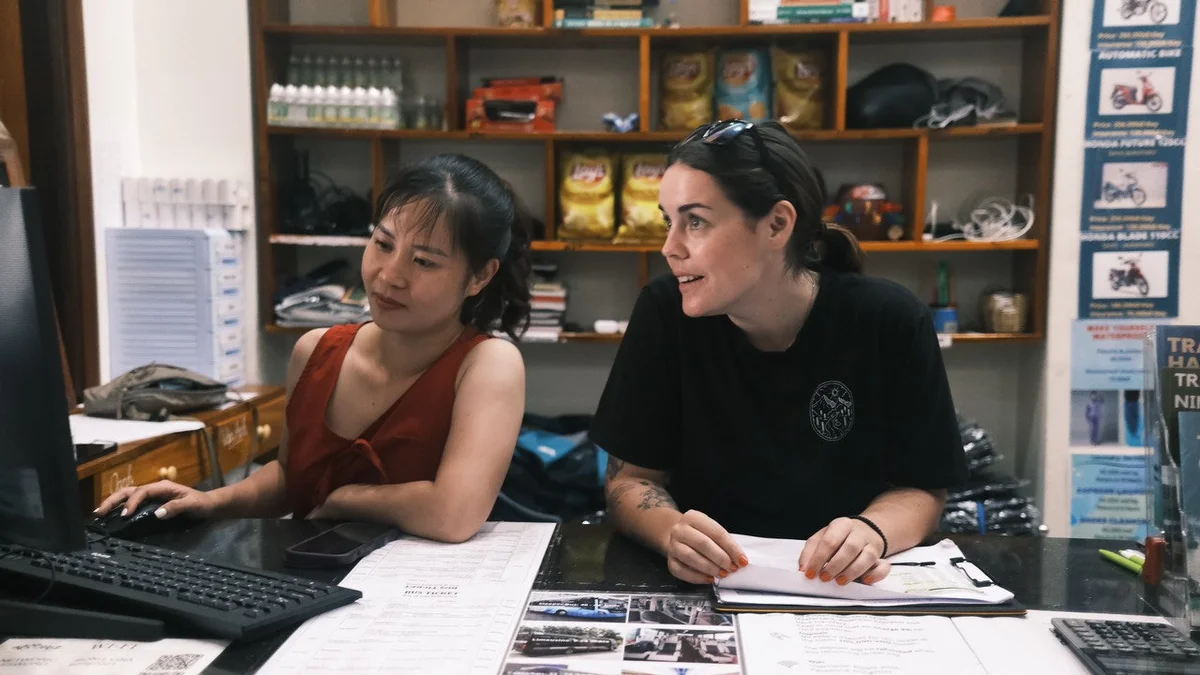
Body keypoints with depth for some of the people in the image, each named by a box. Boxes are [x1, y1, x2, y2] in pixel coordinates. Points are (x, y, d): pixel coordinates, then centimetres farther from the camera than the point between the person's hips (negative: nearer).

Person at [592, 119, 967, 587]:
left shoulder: (891, 323, -12)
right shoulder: (665, 312, -11)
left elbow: (920, 488, -1)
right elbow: (630, 478, -4)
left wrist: (871, 532, -22)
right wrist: (672, 532, -25)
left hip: (846, 590, 1)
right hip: (702, 588, 0)